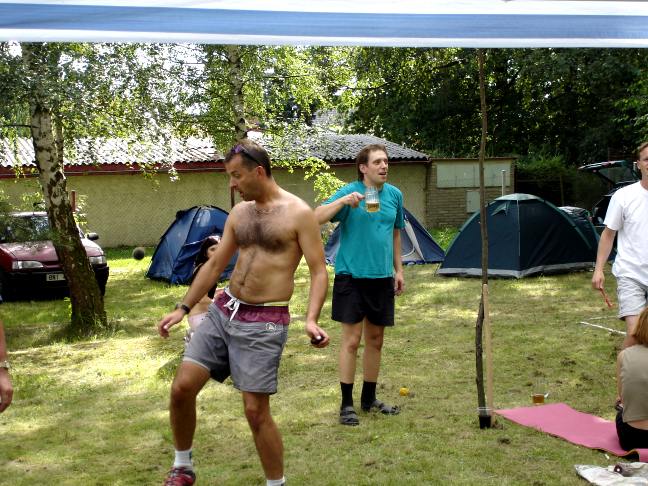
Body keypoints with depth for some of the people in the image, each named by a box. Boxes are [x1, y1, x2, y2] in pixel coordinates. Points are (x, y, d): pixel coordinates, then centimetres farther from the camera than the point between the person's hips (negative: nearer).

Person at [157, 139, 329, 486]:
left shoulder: (298, 213, -8)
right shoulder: (238, 213, 10)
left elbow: (318, 271, -9)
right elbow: (214, 265, 17)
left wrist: (311, 320, -24)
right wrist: (183, 308, 14)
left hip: (264, 323, -6)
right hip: (222, 311, 6)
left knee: (255, 411, -5)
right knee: (181, 387, 0)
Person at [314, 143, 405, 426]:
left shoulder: (395, 195, 6)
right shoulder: (349, 192, -10)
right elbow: (316, 219, -21)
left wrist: (398, 269, 16)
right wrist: (344, 201, -33)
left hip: (382, 278, 5)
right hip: (352, 276, -5)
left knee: (375, 340, 13)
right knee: (351, 340, -3)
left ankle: (369, 398, 27)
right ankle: (346, 404, 7)